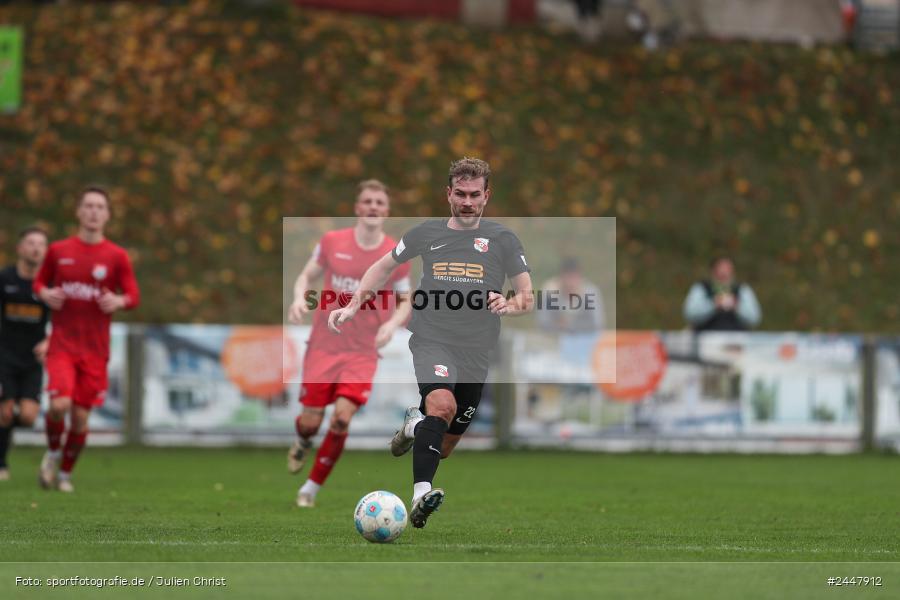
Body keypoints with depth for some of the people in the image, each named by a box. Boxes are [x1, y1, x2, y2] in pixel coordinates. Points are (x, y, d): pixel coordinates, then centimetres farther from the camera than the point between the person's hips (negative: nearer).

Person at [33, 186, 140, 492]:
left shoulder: (117, 257, 1)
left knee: (80, 416, 1)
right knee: (60, 404, -20)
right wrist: (44, 293, -7)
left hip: (95, 350, 1)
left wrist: (119, 301, -18)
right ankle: (53, 452, 10)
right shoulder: (58, 251, 4)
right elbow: (40, 281, 16)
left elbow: (133, 296, 4)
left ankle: (65, 472, 23)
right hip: (62, 344, -1)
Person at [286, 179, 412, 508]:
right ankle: (303, 443, 39)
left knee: (342, 417, -17)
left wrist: (393, 323, -13)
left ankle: (312, 487, 1)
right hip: (323, 345, 0)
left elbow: (405, 301, 8)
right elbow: (307, 275, 10)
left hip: (363, 352, 0)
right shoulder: (332, 242, -2)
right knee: (311, 422, -1)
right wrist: (300, 298, -12)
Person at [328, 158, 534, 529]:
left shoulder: (502, 240, 6)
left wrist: (509, 305, -17)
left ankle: (416, 422, 46)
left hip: (476, 353, 2)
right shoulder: (427, 234, 7)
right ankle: (420, 495, -44)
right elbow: (383, 267, 22)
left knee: (443, 448, 10)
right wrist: (353, 306, 11)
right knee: (442, 404, -34)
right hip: (432, 342, -2)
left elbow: (527, 297, 6)